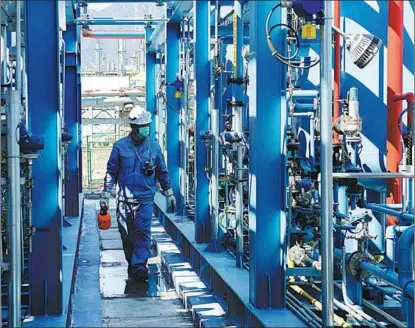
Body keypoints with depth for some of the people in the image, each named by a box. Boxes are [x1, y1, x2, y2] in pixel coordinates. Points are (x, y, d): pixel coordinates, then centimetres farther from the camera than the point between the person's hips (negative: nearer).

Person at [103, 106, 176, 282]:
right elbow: (111, 171, 6)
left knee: (143, 232, -12)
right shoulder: (120, 146, 1)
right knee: (127, 234, 5)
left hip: (146, 198, 0)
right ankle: (131, 264, 20)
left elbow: (162, 171, 15)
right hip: (125, 198, 0)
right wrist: (107, 193, -1)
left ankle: (139, 265, -13)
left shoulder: (153, 146, 5)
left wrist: (168, 193, 16)